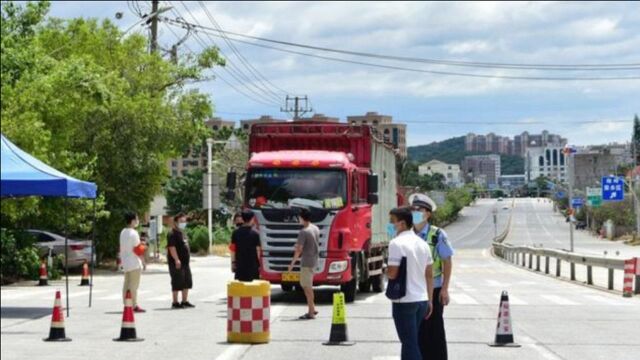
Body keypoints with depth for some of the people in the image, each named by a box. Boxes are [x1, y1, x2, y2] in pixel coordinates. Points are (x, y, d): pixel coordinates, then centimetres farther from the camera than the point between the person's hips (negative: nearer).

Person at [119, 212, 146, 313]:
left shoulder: (123, 232, 12)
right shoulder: (133, 233, -15)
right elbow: (137, 249, -16)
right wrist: (143, 261, -9)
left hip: (125, 262, 9)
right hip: (134, 263, -9)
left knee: (126, 284, 10)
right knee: (134, 285, -6)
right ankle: (134, 305, -5)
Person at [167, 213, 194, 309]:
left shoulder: (183, 233, 17)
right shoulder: (173, 234, -14)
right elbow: (171, 247, -23)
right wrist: (176, 260, -29)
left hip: (185, 262, 10)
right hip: (176, 263, -10)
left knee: (187, 282, 13)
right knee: (177, 283, -6)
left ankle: (185, 301, 21)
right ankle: (175, 303, 1)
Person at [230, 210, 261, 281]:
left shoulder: (236, 233, 1)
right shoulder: (255, 234, -9)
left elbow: (233, 249, 3)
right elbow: (257, 251, -7)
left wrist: (233, 262, 11)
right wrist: (259, 265, 2)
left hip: (239, 266, 3)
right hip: (252, 265, -3)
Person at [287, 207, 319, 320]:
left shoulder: (304, 232, -19)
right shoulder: (316, 229, 7)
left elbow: (299, 249, -19)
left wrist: (292, 263, -12)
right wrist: (299, 247, 21)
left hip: (306, 262, -9)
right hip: (313, 260, 9)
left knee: (307, 287, -2)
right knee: (306, 285, 19)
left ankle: (311, 313, 2)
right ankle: (312, 309, 22)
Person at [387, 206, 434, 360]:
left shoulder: (397, 243, -13)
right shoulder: (422, 243, 11)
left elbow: (392, 273, -19)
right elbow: (429, 275, 13)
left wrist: (386, 270, 4)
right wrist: (430, 300, 18)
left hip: (404, 301, -7)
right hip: (421, 300, 7)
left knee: (410, 344, -4)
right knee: (411, 342, 17)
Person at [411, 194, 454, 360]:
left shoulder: (437, 235, -7)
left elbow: (447, 262, -6)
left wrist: (445, 289, -9)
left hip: (433, 289, -4)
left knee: (435, 330, 3)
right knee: (418, 330, 9)